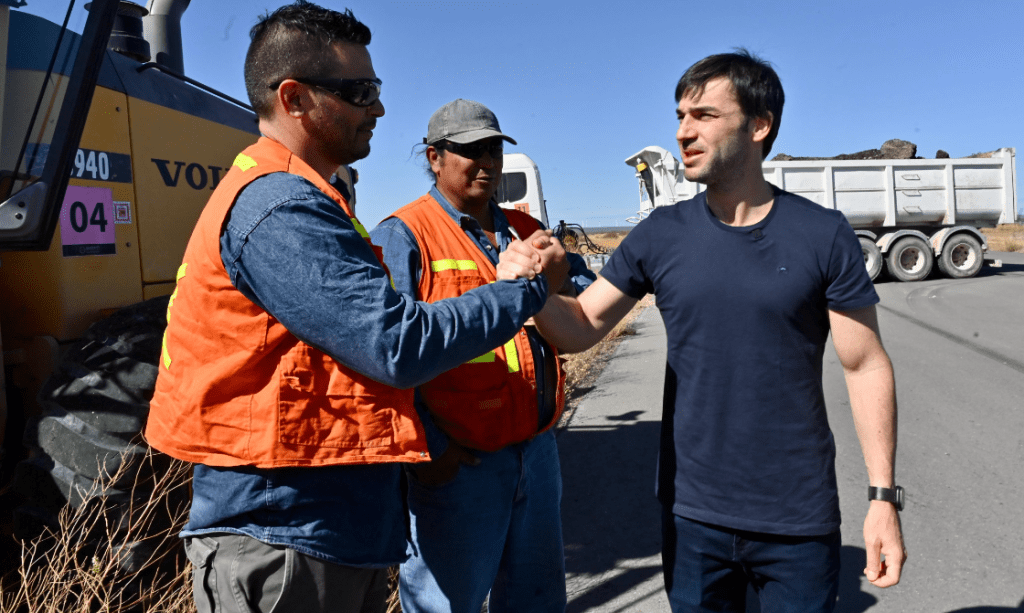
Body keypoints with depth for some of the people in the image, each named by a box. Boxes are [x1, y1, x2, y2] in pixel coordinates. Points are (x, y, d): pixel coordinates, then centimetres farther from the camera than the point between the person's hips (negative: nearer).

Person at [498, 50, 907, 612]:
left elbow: (865, 366, -3)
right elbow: (580, 328, 0)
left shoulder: (822, 235, -7)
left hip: (798, 520, -1)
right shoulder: (661, 235, -2)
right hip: (693, 513, 2)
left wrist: (882, 496, -6)